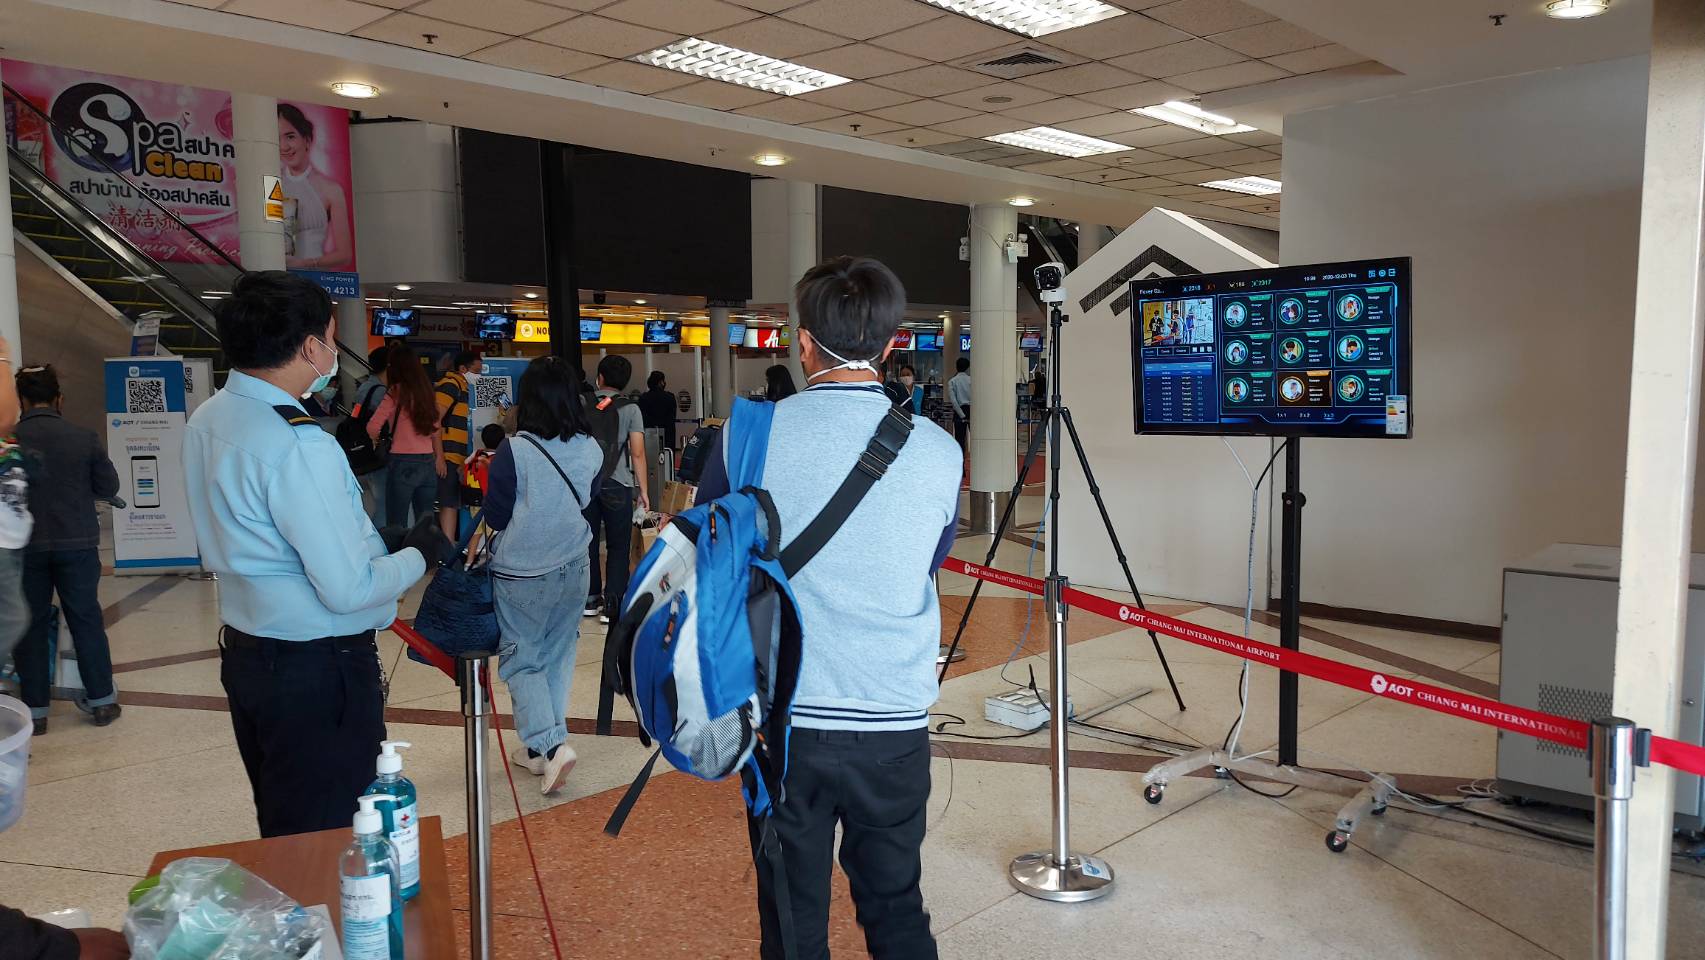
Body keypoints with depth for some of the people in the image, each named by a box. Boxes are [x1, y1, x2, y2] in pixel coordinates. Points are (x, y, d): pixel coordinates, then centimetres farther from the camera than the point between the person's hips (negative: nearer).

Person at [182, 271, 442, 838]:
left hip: (244, 653, 9)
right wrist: (420, 555, -6)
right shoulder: (299, 446, -24)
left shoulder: (207, 419, 4)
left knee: (280, 832, 23)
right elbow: (348, 589, -23)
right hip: (318, 669, -9)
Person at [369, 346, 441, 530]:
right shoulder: (427, 391, 9)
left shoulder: (396, 392, -6)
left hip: (403, 463, -5)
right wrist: (439, 457, 20)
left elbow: (373, 428, -11)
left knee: (397, 526, -1)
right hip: (428, 463, 5)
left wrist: (378, 441, 9)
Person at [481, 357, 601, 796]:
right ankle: (538, 749, 22)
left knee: (521, 661, 8)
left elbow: (495, 518, -9)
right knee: (558, 657, 14)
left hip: (521, 574, -4)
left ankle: (551, 744, -8)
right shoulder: (591, 450, -4)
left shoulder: (514, 452, -18)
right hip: (573, 570, 4)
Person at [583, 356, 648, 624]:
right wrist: (643, 491, -1)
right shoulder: (630, 409, -3)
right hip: (617, 485, -3)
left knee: (587, 541, 13)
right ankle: (612, 604, -2)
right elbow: (637, 453, -7)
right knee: (618, 546, 3)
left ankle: (590, 598, 19)